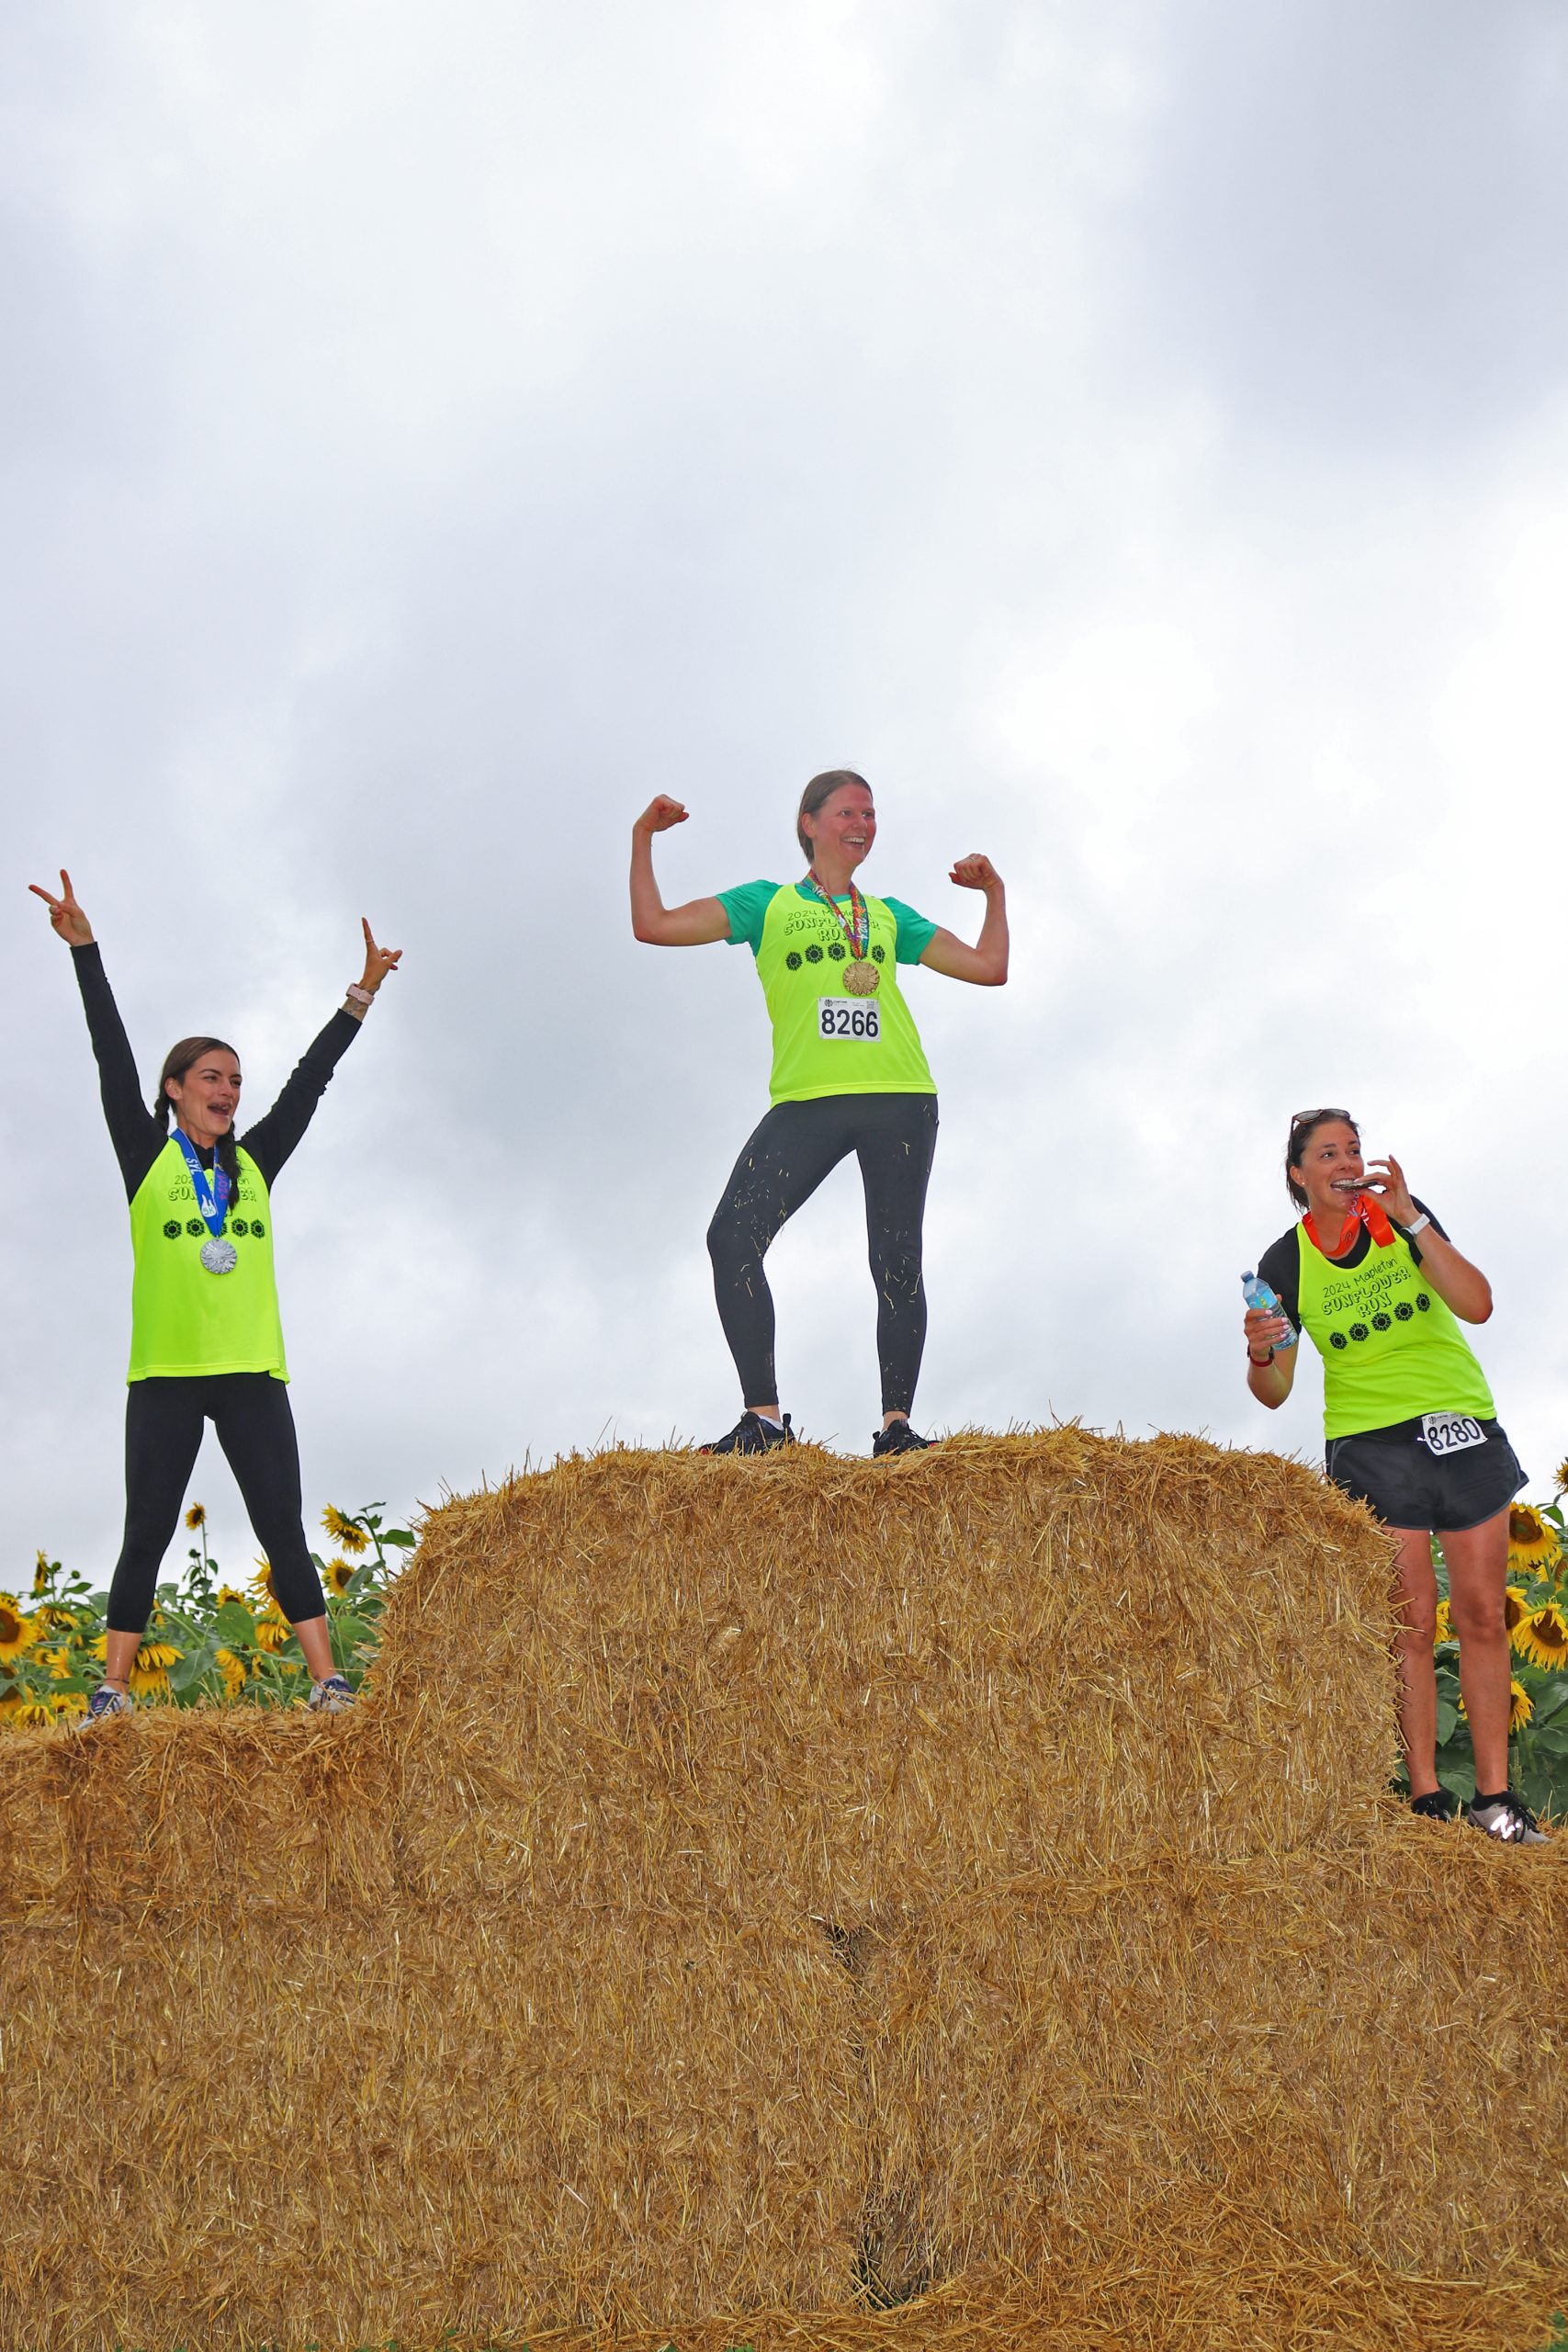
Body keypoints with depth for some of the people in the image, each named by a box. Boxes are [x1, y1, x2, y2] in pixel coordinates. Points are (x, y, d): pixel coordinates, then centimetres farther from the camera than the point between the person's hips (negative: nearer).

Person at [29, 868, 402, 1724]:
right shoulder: (147, 1159, 4)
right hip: (164, 1374, -2)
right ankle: (113, 1691, 9)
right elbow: (114, 1061, -2)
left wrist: (360, 996, 14)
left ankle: (328, 1684, -3)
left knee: (283, 1529, -2)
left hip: (251, 1372, 2)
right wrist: (84, 949, -7)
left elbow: (309, 1081, 14)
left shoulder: (256, 1164, 11)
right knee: (146, 1534, 2)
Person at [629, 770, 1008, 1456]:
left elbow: (988, 968, 20)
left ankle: (896, 1424, 4)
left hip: (898, 1100, 2)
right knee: (732, 1237, -17)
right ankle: (763, 1417, -12)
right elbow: (655, 925, 7)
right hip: (805, 1102, -1)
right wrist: (642, 837, 2)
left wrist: (995, 892, 14)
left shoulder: (889, 916, 21)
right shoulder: (768, 904, 15)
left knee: (897, 1263, -3)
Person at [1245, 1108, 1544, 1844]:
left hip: (1465, 1429, 2)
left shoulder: (1406, 1220, 0)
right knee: (1411, 1623, -5)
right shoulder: (1285, 1264, -2)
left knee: (1482, 1617, 2)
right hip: (1371, 1443, -1)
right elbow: (1274, 1393, 1)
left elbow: (1477, 1305, -14)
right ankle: (1426, 1798, 2)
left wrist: (1410, 1218, -20)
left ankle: (1495, 1796, 8)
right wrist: (1261, 1354, -22)